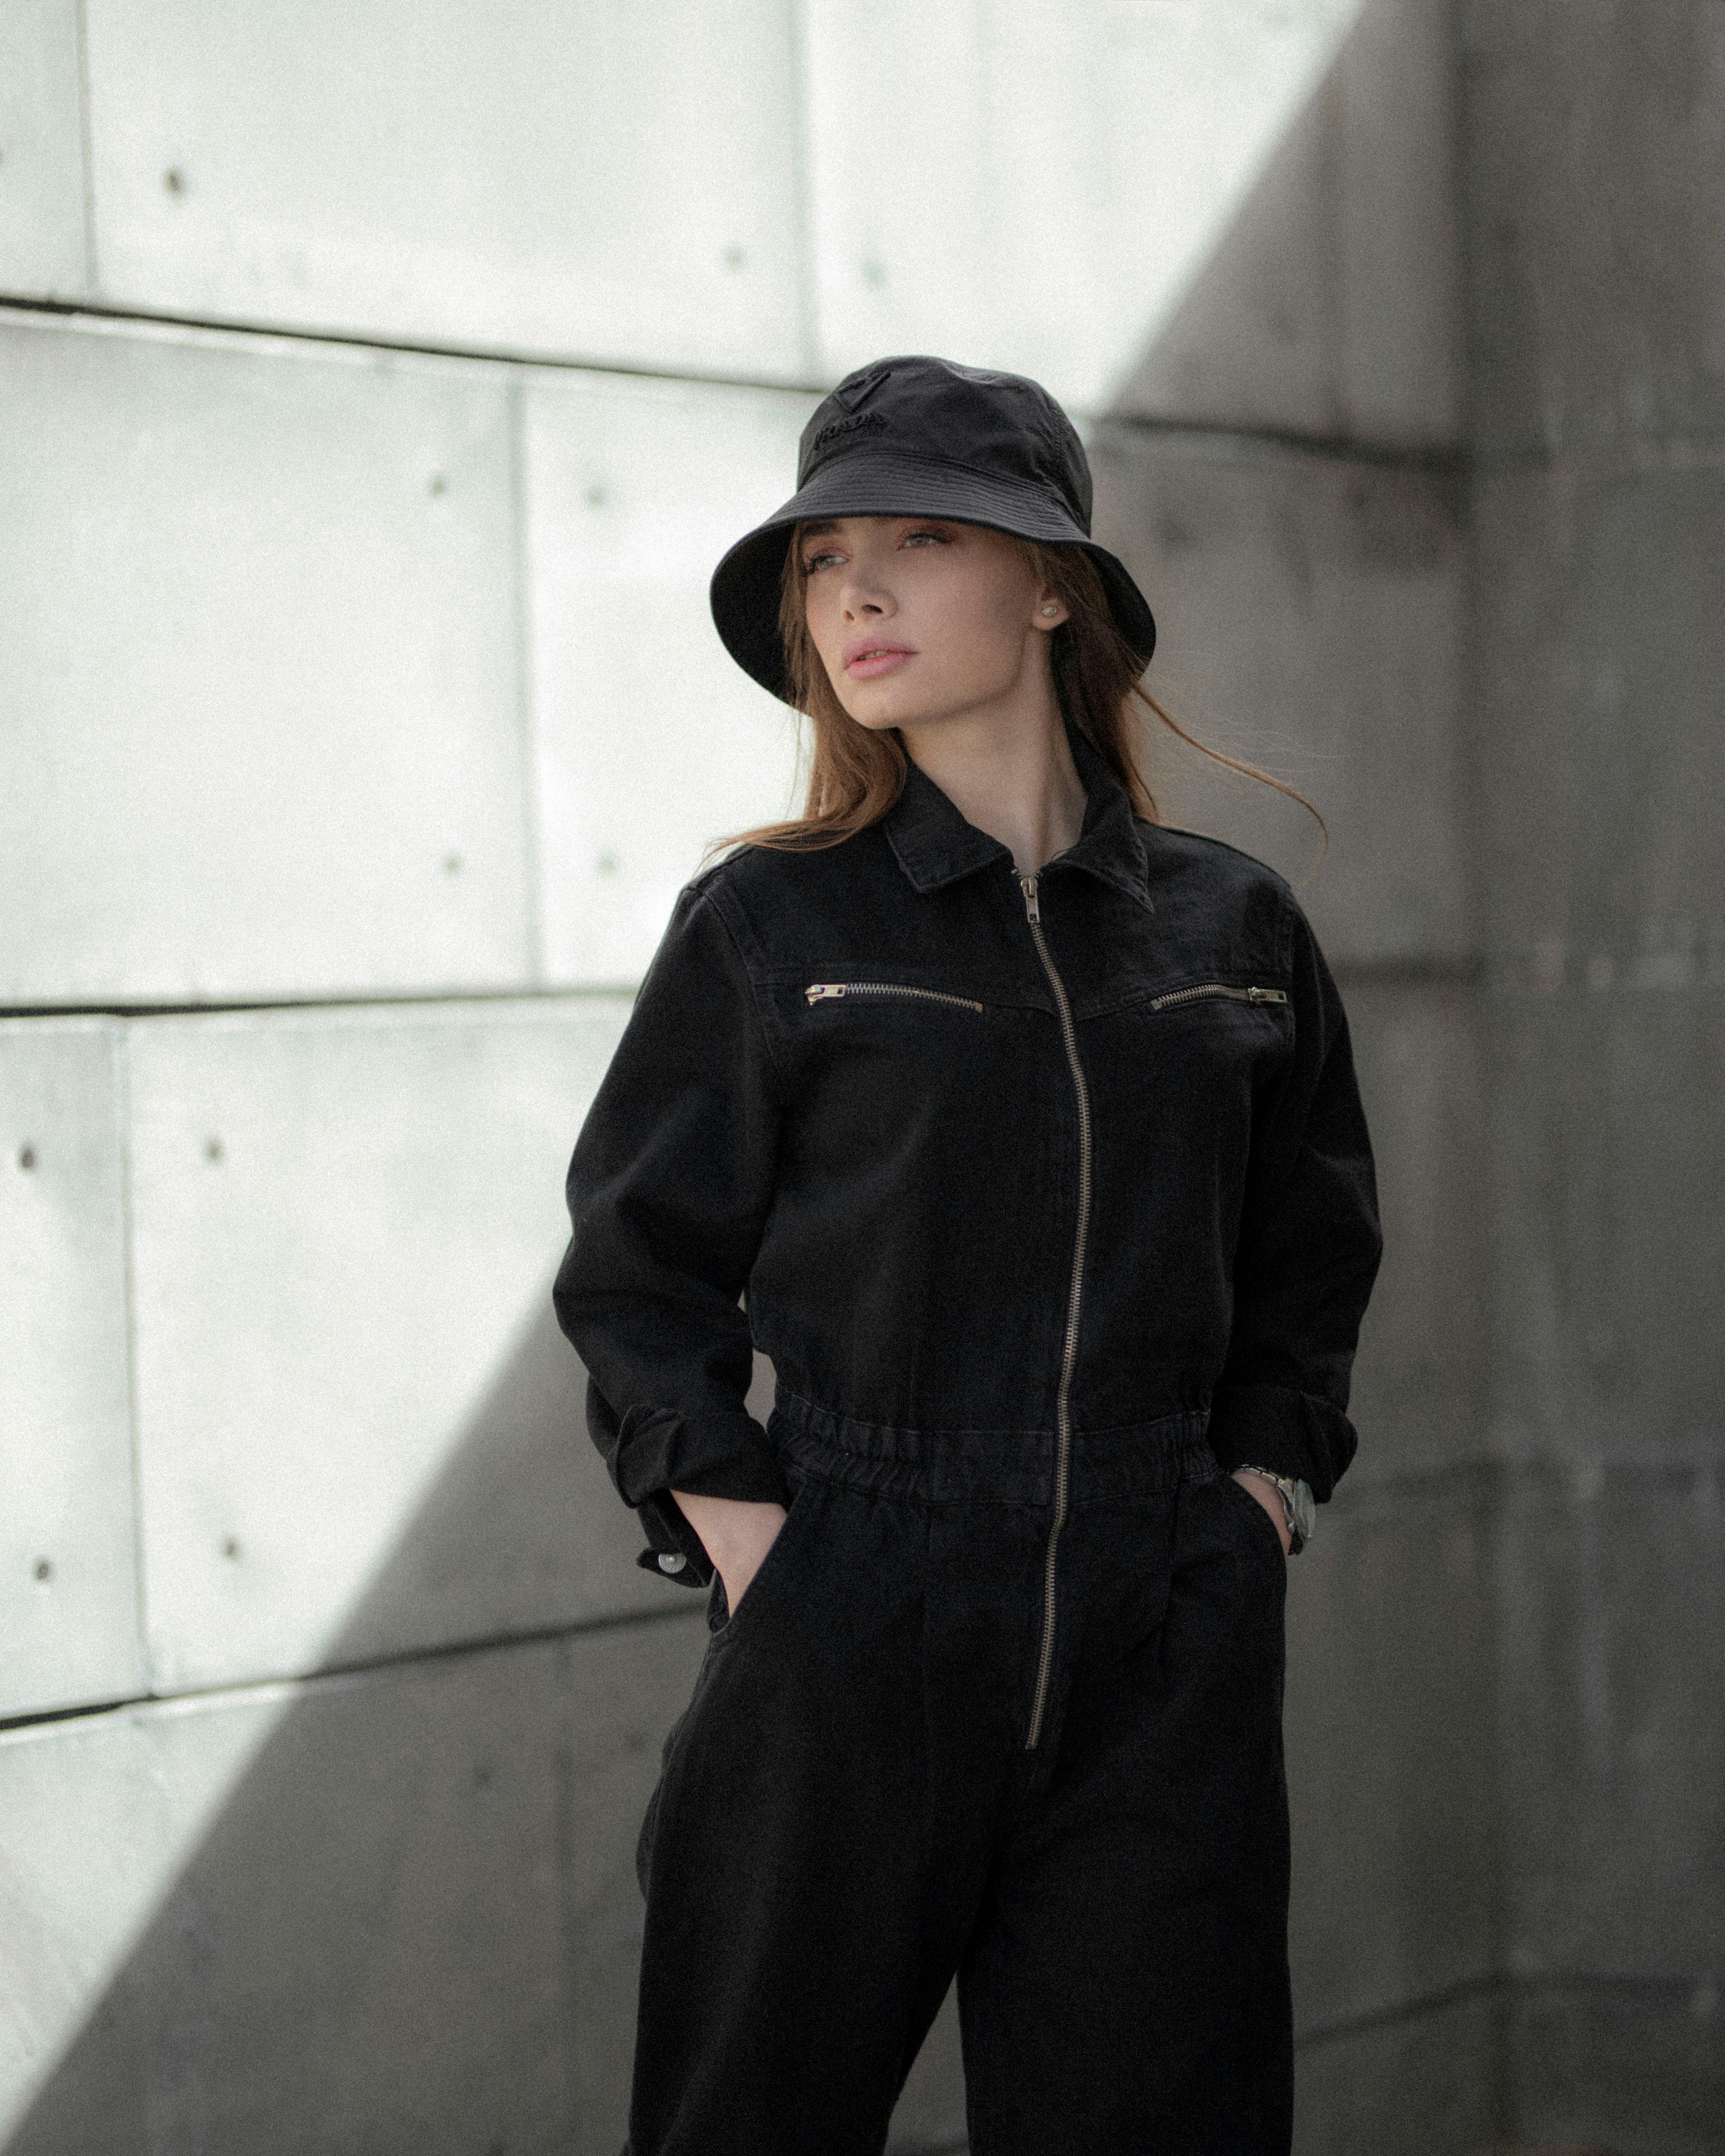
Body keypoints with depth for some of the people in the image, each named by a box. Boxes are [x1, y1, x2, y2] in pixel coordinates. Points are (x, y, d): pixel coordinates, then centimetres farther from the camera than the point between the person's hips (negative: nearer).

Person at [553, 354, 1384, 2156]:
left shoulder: (1234, 929, 7)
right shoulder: (769, 925, 0)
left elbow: (1309, 1260, 18)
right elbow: (638, 1268, 5)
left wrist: (1265, 1492, 6)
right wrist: (742, 1537, -5)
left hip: (1171, 1668, 2)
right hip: (846, 1647, -2)